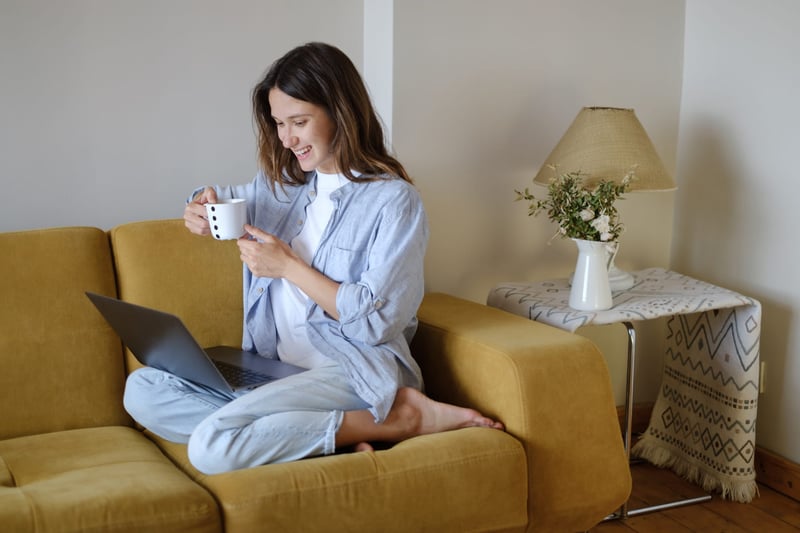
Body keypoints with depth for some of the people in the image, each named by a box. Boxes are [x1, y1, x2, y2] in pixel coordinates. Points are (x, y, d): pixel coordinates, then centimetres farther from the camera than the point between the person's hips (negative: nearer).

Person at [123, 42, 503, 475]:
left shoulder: (393, 200, -9)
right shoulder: (283, 183, 12)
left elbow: (378, 320, -14)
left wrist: (289, 266, -12)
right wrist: (205, 205, 6)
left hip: (354, 370, -8)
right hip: (274, 362, 8)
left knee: (214, 447, -29)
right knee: (142, 390, -11)